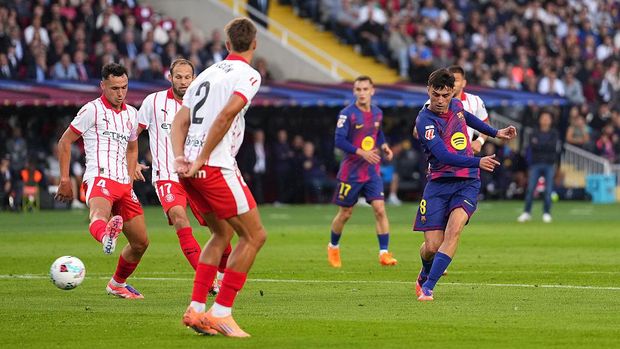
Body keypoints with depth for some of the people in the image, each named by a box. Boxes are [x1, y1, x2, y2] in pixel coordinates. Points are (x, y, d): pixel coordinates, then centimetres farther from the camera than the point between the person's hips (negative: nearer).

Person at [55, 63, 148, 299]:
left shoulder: (131, 114, 20)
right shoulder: (92, 110, 1)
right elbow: (65, 142, 4)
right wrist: (65, 180, -1)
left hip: (123, 184, 7)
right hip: (100, 179, -7)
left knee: (140, 242, 11)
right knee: (99, 216, -41)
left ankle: (117, 284, 32)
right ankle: (106, 235, -77)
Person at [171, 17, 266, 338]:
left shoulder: (208, 73, 20)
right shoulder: (248, 75, -3)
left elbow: (180, 121, 13)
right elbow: (226, 115, -18)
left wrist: (180, 158, 1)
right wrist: (202, 159, -15)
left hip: (191, 170, 8)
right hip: (216, 168, -8)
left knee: (221, 234, 21)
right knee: (254, 235, 1)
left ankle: (196, 309, 14)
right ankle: (221, 313, -4)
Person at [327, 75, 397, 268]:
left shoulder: (377, 113, 6)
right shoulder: (347, 114, -12)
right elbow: (339, 141, -18)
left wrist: (383, 146, 1)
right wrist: (361, 152, -27)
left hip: (372, 172, 4)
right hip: (351, 171, -4)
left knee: (380, 209, -12)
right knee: (345, 213, 8)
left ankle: (384, 253, -12)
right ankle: (333, 247, 33)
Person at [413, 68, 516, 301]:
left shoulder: (456, 105, 6)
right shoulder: (425, 120, -13)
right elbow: (444, 155, -25)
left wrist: (495, 133, 39)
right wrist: (477, 162, -36)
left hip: (467, 182, 3)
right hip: (439, 183, -3)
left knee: (453, 230, -23)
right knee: (432, 246, -5)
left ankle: (427, 287, -23)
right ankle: (424, 275, 32)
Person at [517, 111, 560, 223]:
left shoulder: (554, 133, 9)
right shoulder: (534, 134, 12)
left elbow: (553, 145, -7)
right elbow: (533, 146, -4)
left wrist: (539, 144, -6)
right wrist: (546, 146, -11)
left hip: (549, 164, -1)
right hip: (535, 164, 1)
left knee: (548, 190, -5)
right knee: (530, 188, -7)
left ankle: (547, 213, 3)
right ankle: (526, 213, -2)